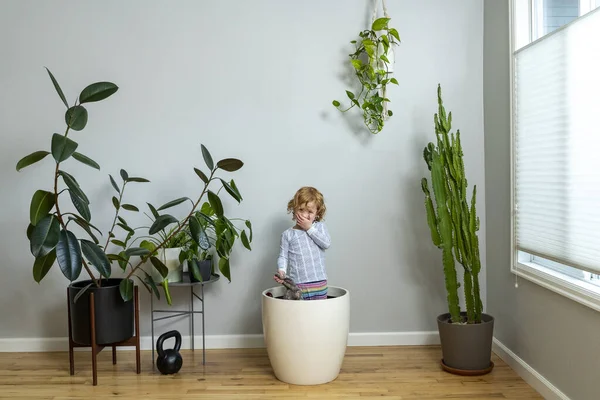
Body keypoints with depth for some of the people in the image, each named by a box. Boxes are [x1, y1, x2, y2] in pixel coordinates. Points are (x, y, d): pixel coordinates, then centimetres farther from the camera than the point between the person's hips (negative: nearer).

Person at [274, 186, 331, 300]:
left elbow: (326, 243, -9)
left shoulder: (320, 227, 8)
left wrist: (310, 228, -8)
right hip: (297, 284, -1)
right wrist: (281, 271, -17)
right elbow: (283, 256, 2)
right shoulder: (288, 234, 5)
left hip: (319, 283, 1)